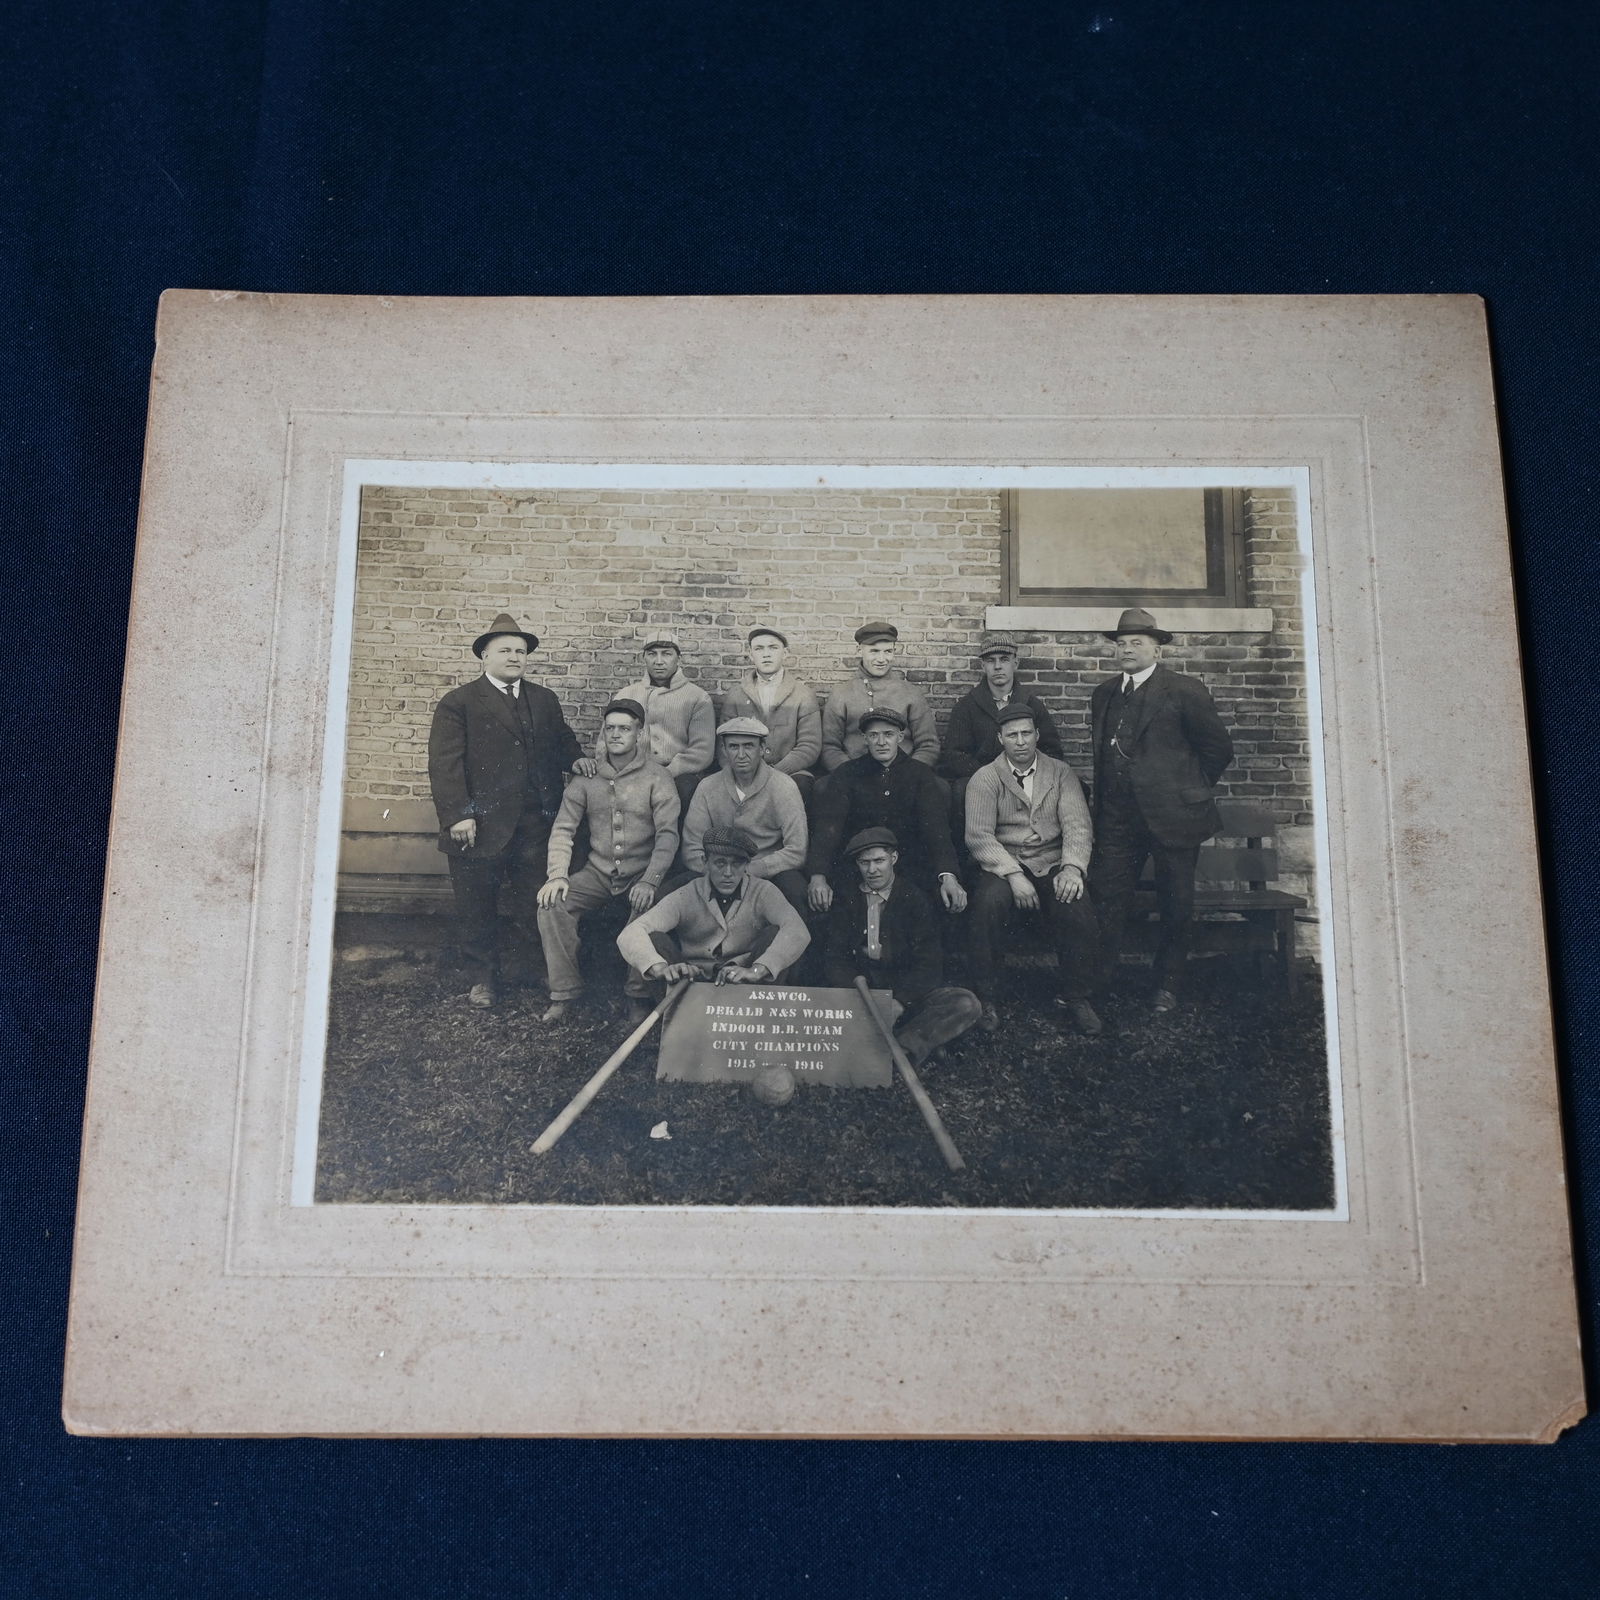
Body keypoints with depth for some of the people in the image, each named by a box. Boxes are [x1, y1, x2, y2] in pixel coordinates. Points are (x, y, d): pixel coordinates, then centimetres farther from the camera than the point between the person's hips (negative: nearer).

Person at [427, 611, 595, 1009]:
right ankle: (483, 977, 22)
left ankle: (527, 965, 24)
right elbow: (444, 763, -9)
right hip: (480, 827, -3)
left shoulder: (544, 700, 14)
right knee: (477, 908, 8)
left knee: (534, 905, 9)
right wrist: (457, 815, -18)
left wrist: (573, 757, 1)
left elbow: (561, 739, 25)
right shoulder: (458, 703, -3)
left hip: (535, 827, 4)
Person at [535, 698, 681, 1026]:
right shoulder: (586, 777, 7)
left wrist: (650, 882, -24)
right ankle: (564, 992, -10)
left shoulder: (656, 777, -3)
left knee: (647, 910, -34)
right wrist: (557, 875, -13)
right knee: (552, 904, -21)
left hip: (641, 873, -3)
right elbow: (563, 829, 3)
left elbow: (668, 835, -11)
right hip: (597, 873, 3)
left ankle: (639, 997, -15)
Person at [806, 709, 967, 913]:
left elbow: (935, 825, -4)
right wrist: (818, 876, -25)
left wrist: (948, 876, -24)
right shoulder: (848, 773, 6)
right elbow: (828, 825, -6)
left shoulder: (920, 774, 9)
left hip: (910, 866, 1)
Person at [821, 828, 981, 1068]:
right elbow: (834, 957, 2)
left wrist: (899, 1002, -22)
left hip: (907, 993, 0)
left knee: (967, 1004, -26)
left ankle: (901, 1048, -39)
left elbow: (928, 963, -4)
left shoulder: (913, 898, 4)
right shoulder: (846, 898, 9)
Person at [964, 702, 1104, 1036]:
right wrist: (1013, 875, -21)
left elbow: (1077, 826, 0)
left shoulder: (1061, 773, 10)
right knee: (989, 903, -34)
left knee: (1079, 914, -27)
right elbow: (978, 835, -7)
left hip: (1051, 866, 2)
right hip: (1001, 865, -1)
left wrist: (1072, 868, -19)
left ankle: (1075, 996, -3)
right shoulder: (984, 779, 4)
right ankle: (983, 997, -17)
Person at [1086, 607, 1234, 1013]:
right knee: (1106, 900, 1)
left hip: (1171, 816, -4)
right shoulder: (1103, 694, 13)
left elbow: (1219, 748, 0)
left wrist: (1188, 790, 5)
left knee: (1176, 907, 6)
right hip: (1117, 819, 4)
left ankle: (1167, 986, 21)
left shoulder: (1184, 691, -5)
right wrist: (1103, 805, 14)